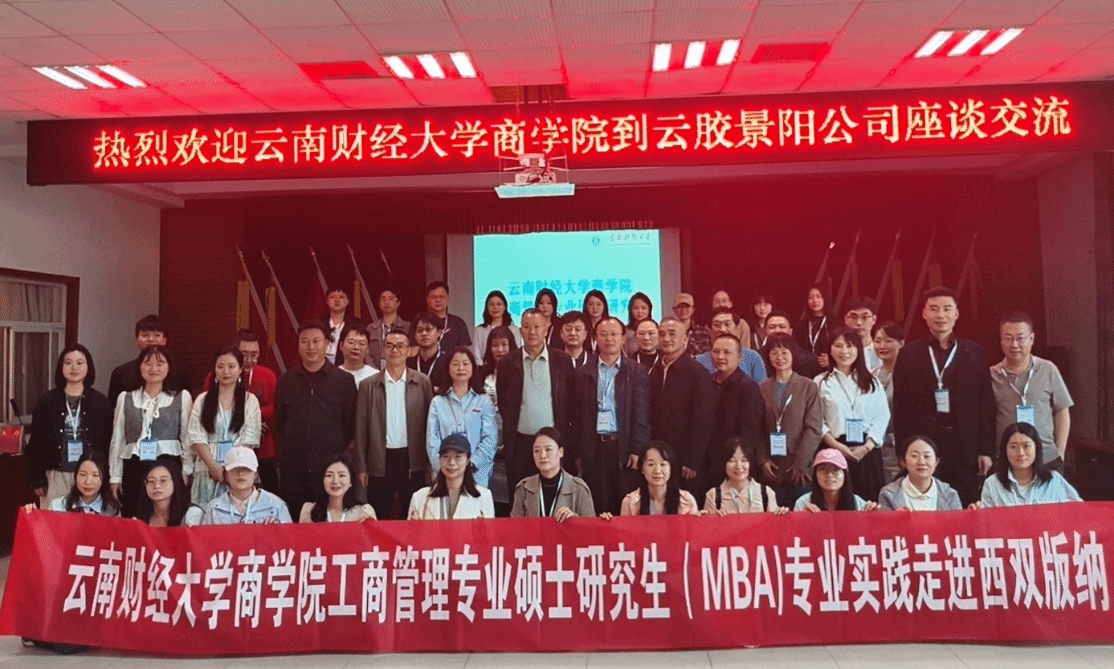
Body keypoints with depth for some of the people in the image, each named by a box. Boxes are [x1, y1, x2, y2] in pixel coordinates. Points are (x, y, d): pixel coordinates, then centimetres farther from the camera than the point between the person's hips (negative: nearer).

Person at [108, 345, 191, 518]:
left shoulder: (182, 397, 4)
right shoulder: (126, 398, 11)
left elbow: (188, 439, 3)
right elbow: (117, 440, 13)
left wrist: (185, 474, -2)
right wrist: (115, 477, 11)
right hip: (134, 469, 2)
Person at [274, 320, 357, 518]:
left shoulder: (344, 381, 0)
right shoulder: (286, 381, 7)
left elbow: (351, 424, 5)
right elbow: (279, 422, 15)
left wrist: (339, 453, 4)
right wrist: (294, 447, 11)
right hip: (294, 470, 2)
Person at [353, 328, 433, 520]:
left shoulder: (422, 382, 1)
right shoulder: (368, 385, 2)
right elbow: (361, 429, 4)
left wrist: (431, 462, 1)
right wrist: (361, 467, 2)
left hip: (412, 461, 0)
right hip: (380, 462, 0)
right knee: (378, 520, 8)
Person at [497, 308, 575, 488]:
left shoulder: (562, 361, 2)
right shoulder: (508, 363, 3)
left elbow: (570, 399, 5)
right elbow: (502, 402, 10)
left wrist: (563, 434, 2)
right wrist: (510, 430, 7)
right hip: (519, 442, 1)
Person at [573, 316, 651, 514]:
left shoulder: (637, 373, 5)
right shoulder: (583, 374, 10)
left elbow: (641, 415, 1)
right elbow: (577, 416, 9)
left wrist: (637, 450, -7)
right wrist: (578, 454, 5)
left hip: (624, 447, -1)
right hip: (594, 448, 1)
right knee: (598, 508, 5)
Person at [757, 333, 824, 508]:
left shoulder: (808, 387, 2)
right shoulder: (762, 389, 8)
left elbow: (814, 428, -3)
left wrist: (801, 463, -10)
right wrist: (763, 460, -3)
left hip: (800, 470, -2)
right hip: (772, 469, 2)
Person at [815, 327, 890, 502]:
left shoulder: (872, 382, 12)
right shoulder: (821, 382, 5)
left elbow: (882, 417, 4)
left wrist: (866, 447, -8)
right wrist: (837, 446, -12)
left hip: (868, 452, 2)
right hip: (836, 451, -2)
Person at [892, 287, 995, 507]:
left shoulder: (975, 353, 7)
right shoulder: (909, 354, 4)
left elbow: (986, 405, 5)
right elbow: (901, 406, 3)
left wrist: (986, 450, 1)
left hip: (965, 448, 1)